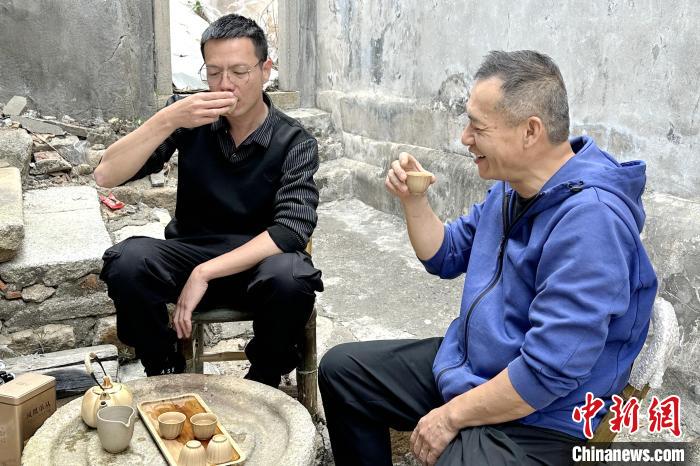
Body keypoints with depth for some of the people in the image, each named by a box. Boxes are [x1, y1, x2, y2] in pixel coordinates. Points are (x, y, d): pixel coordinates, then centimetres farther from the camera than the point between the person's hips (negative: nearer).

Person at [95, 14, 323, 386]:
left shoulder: (295, 143, -9)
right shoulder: (189, 118, -4)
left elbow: (292, 230, -22)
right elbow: (106, 176, -11)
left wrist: (205, 273, -29)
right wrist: (168, 120, -26)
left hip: (258, 261, -1)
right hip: (190, 251, 1)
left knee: (291, 278, -35)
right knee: (128, 261, -30)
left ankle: (263, 385, -5)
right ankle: (166, 376, -5)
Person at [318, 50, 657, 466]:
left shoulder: (590, 218, -28)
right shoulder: (510, 187, 3)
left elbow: (548, 372, -30)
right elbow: (446, 257, 16)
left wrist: (452, 416, -19)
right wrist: (414, 200, -2)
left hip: (530, 418, -9)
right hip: (463, 366, 9)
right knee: (340, 369, 13)